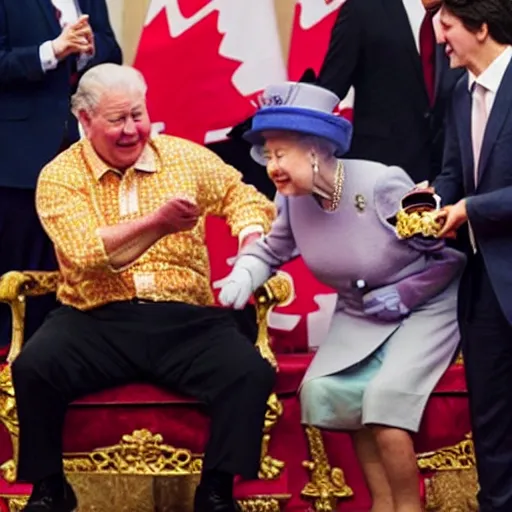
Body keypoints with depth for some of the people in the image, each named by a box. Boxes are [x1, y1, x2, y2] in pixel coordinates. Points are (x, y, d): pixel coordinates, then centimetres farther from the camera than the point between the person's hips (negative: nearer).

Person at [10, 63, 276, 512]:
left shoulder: (185, 157, 10)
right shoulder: (61, 176, 0)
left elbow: (242, 195, 22)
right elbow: (87, 254, -14)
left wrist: (251, 241, -1)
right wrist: (157, 222, -26)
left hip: (185, 320, 2)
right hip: (96, 321, -1)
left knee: (250, 372, -26)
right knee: (33, 367, -29)